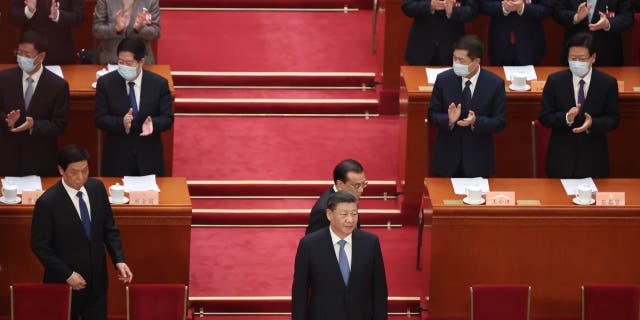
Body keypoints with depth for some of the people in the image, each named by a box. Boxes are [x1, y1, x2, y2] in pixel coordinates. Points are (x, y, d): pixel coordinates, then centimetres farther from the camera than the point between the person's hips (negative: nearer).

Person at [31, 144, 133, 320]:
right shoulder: (47, 203, -19)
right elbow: (40, 246, -12)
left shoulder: (97, 187, -3)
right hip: (65, 282, -5)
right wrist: (67, 274, -16)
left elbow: (109, 229, 7)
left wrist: (119, 260, -6)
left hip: (97, 280, 5)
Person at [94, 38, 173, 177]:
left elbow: (167, 118, -1)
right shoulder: (105, 83, -4)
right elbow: (100, 119, -4)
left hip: (149, 157, 0)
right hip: (117, 157, 0)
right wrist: (121, 123, -23)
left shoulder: (159, 84, -5)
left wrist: (153, 123, -24)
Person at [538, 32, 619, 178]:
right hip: (562, 158, 0)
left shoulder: (608, 83, -3)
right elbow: (544, 118, -3)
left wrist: (593, 124, -21)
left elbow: (613, 119, -1)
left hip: (593, 159, 0)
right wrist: (566, 118, -23)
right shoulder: (555, 81, -3)